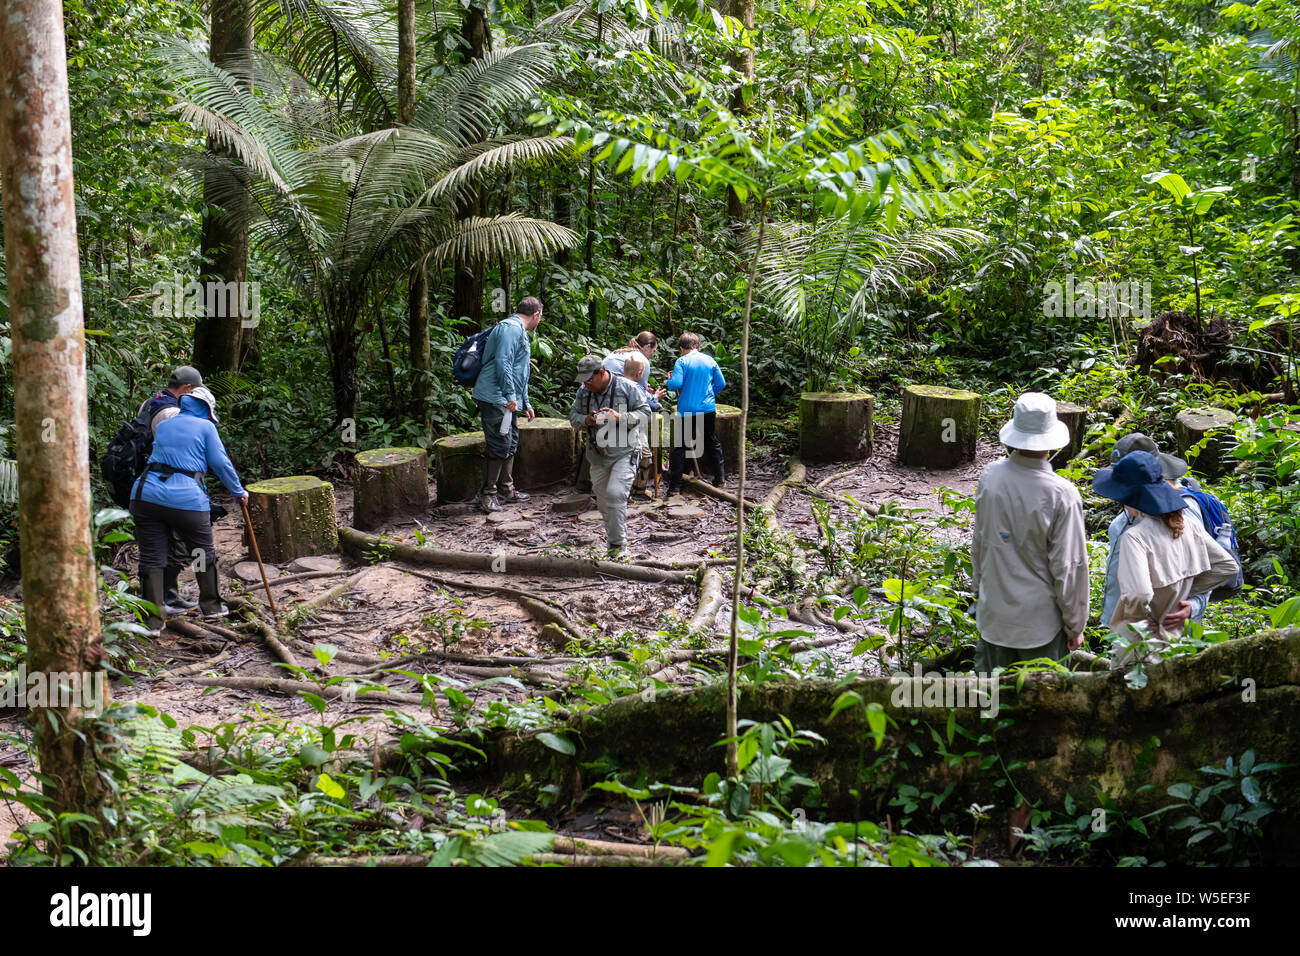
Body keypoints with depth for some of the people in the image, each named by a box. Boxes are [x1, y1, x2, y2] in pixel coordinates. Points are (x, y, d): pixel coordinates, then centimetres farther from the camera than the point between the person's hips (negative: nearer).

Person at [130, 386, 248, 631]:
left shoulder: (163, 425, 19)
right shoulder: (205, 428, 5)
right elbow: (221, 464, 2)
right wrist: (238, 491, 14)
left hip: (147, 495, 4)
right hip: (187, 500, -4)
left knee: (151, 558, 4)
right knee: (204, 553, 17)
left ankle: (153, 620, 0)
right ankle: (211, 607, 30)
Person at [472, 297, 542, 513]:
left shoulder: (520, 332, 24)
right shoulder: (510, 328, -11)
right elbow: (502, 362, -22)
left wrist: (525, 404, 30)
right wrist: (510, 395, -24)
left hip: (508, 401, 11)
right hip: (495, 398, -11)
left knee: (511, 444, 14)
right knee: (500, 445, -11)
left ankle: (506, 490, 22)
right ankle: (488, 494, -6)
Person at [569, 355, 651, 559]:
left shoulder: (627, 388, -8)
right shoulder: (584, 392, 6)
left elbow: (645, 413, -7)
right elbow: (573, 415, 13)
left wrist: (620, 418, -23)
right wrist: (586, 420, -10)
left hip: (624, 452, -6)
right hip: (598, 454, 6)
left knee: (615, 494, -19)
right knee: (602, 499, 11)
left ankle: (618, 544, -11)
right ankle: (613, 534, 29)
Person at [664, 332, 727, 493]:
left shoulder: (681, 362, -7)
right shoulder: (709, 360, 4)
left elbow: (676, 383, -18)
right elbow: (721, 384, 6)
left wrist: (667, 384, 3)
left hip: (687, 410, -3)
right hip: (708, 409, 3)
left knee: (679, 447, 3)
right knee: (712, 443, 19)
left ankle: (674, 486, -2)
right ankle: (720, 478, 23)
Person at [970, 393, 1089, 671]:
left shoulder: (989, 477, -6)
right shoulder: (1062, 495, -21)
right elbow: (1068, 566, -14)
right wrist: (1075, 625, -2)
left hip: (994, 613, 4)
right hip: (1039, 620, -4)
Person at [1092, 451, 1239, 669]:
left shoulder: (1135, 537, -22)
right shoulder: (1189, 526, 1)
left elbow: (1138, 594, -34)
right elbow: (1228, 565, 11)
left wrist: (1148, 629, -14)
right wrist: (1184, 591, 10)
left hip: (1137, 650, -7)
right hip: (1173, 641, 7)